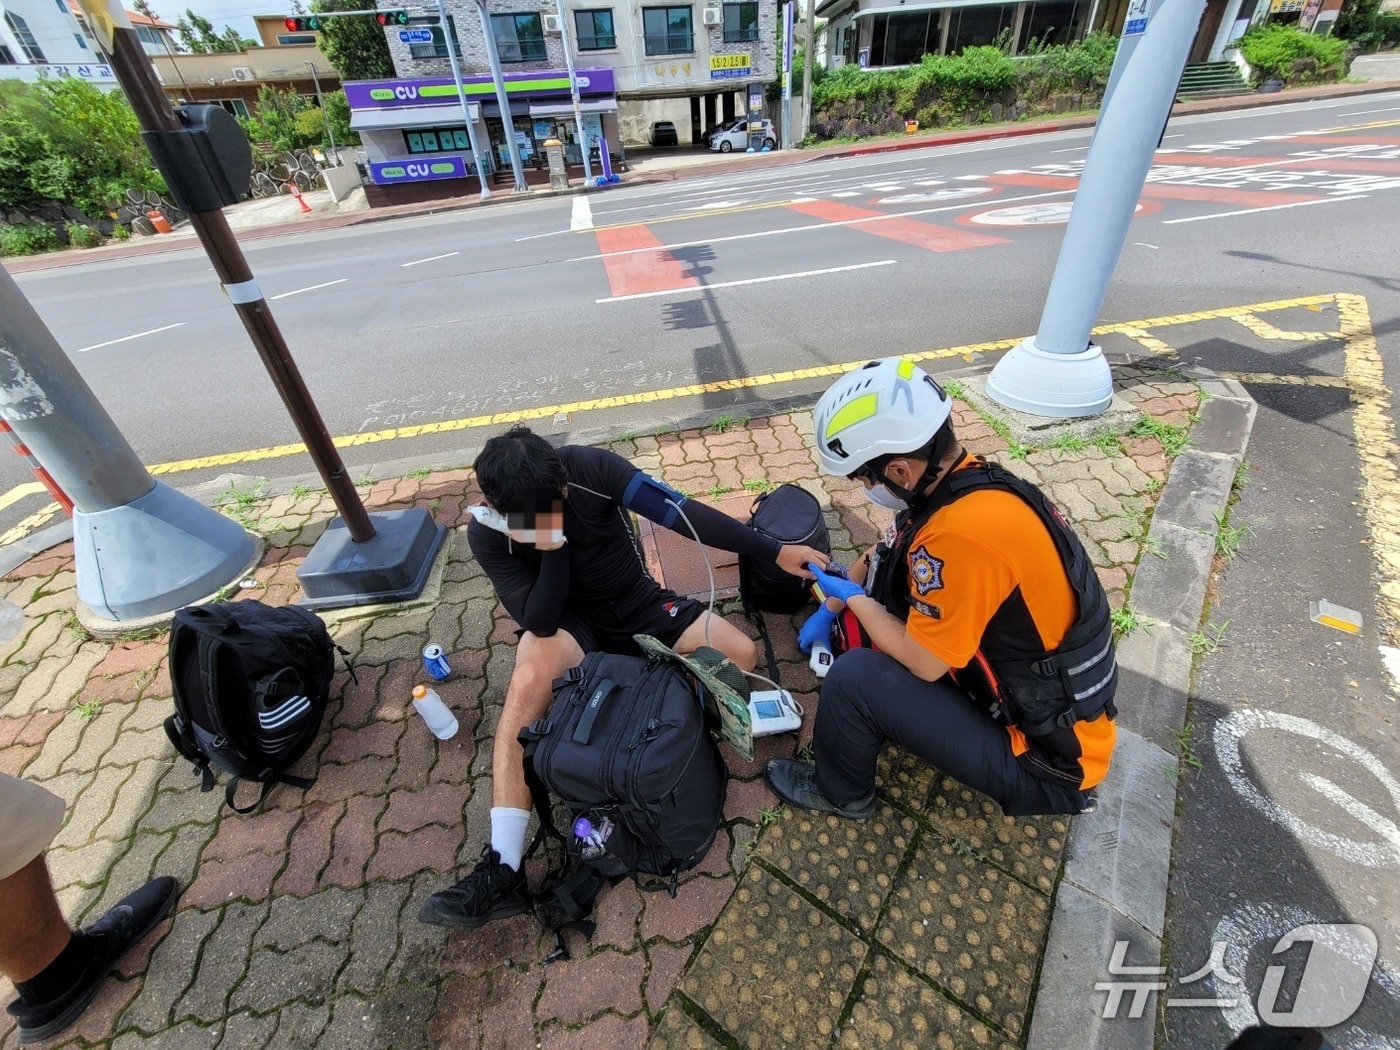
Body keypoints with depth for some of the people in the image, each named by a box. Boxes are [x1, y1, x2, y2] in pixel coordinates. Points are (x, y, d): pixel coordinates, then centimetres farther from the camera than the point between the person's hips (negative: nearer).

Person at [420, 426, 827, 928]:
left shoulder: (592, 468, -23)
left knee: (741, 652, -14)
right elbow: (540, 622, -23)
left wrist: (777, 552, -26)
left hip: (641, 607, 2)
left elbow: (684, 514, -25)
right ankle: (502, 871, -24)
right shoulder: (486, 534, -19)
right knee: (527, 684, -34)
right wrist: (552, 545, -37)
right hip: (567, 624, -1)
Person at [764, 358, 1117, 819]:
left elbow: (922, 663, -22)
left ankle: (839, 793, 14)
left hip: (1046, 758, -8)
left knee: (853, 677, -16)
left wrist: (852, 597, -7)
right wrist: (829, 609, 18)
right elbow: (883, 556, 11)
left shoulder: (962, 534, -34)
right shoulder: (972, 481, -5)